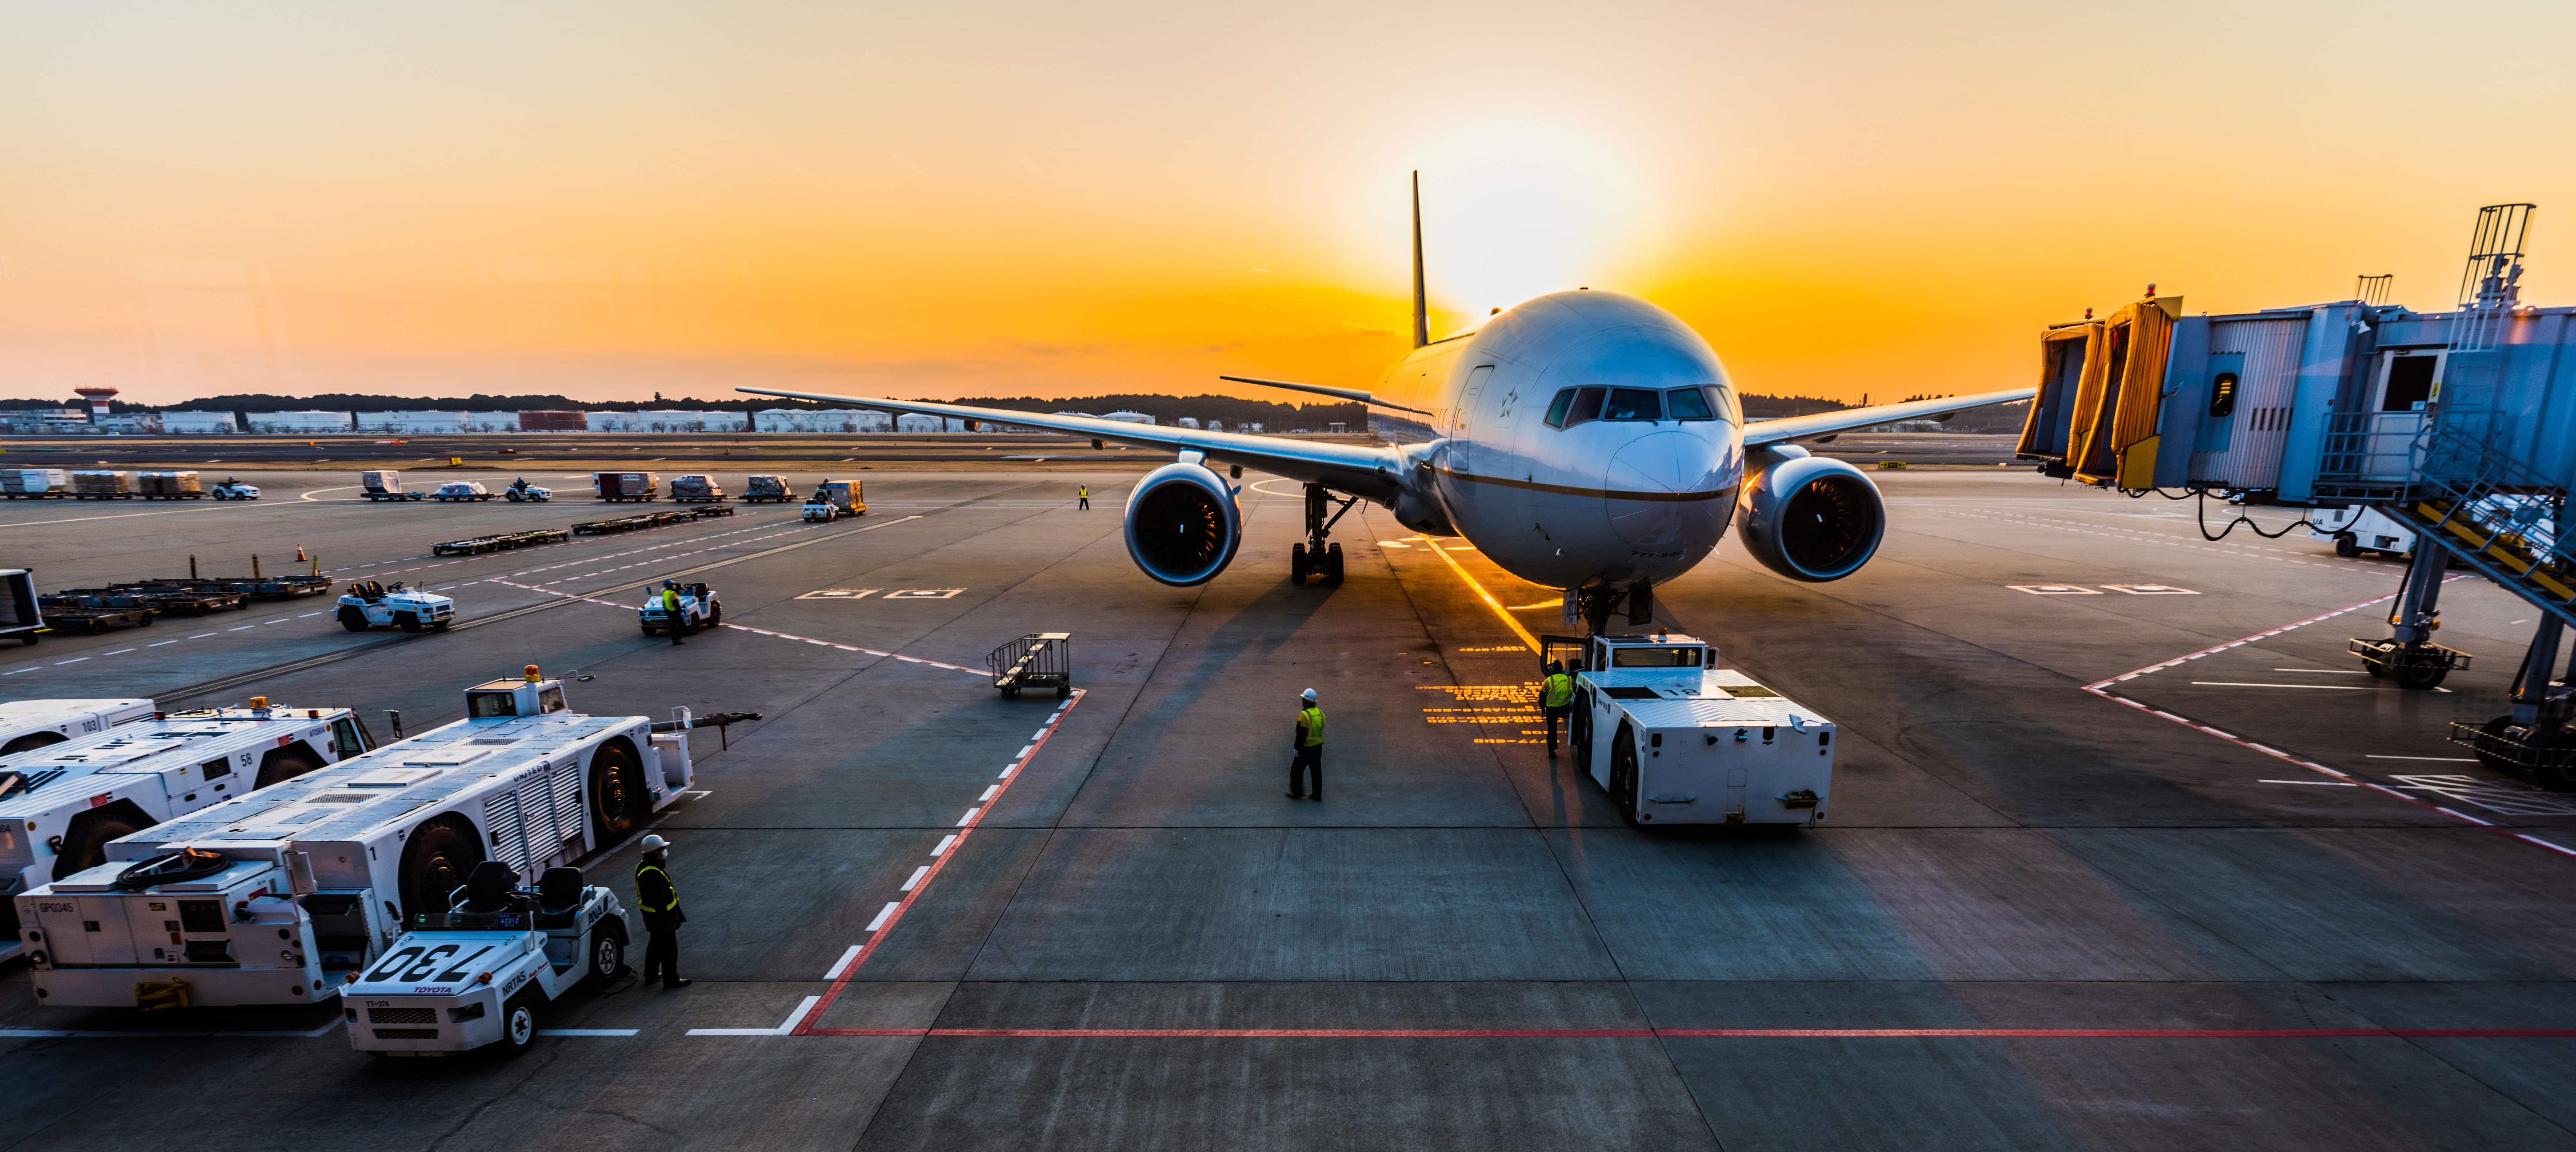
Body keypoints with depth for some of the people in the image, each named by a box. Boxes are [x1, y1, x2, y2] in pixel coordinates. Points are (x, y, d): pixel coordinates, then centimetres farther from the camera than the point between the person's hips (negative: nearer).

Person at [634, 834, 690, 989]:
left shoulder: (643, 866, 2)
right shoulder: (653, 875, -32)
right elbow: (659, 901, -29)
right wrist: (668, 921, -22)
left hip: (652, 917, 10)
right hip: (661, 918, -10)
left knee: (656, 945, 26)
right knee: (669, 949, 3)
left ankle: (651, 975, 40)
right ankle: (671, 980, 13)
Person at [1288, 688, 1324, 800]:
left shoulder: (1305, 715, -20)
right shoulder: (1320, 713, 4)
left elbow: (1301, 734, -21)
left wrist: (1297, 748, -14)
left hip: (1306, 748, -7)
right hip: (1318, 747, 7)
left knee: (1297, 770, 8)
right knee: (1316, 771, 12)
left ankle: (1297, 793, 14)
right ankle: (1317, 795, 16)